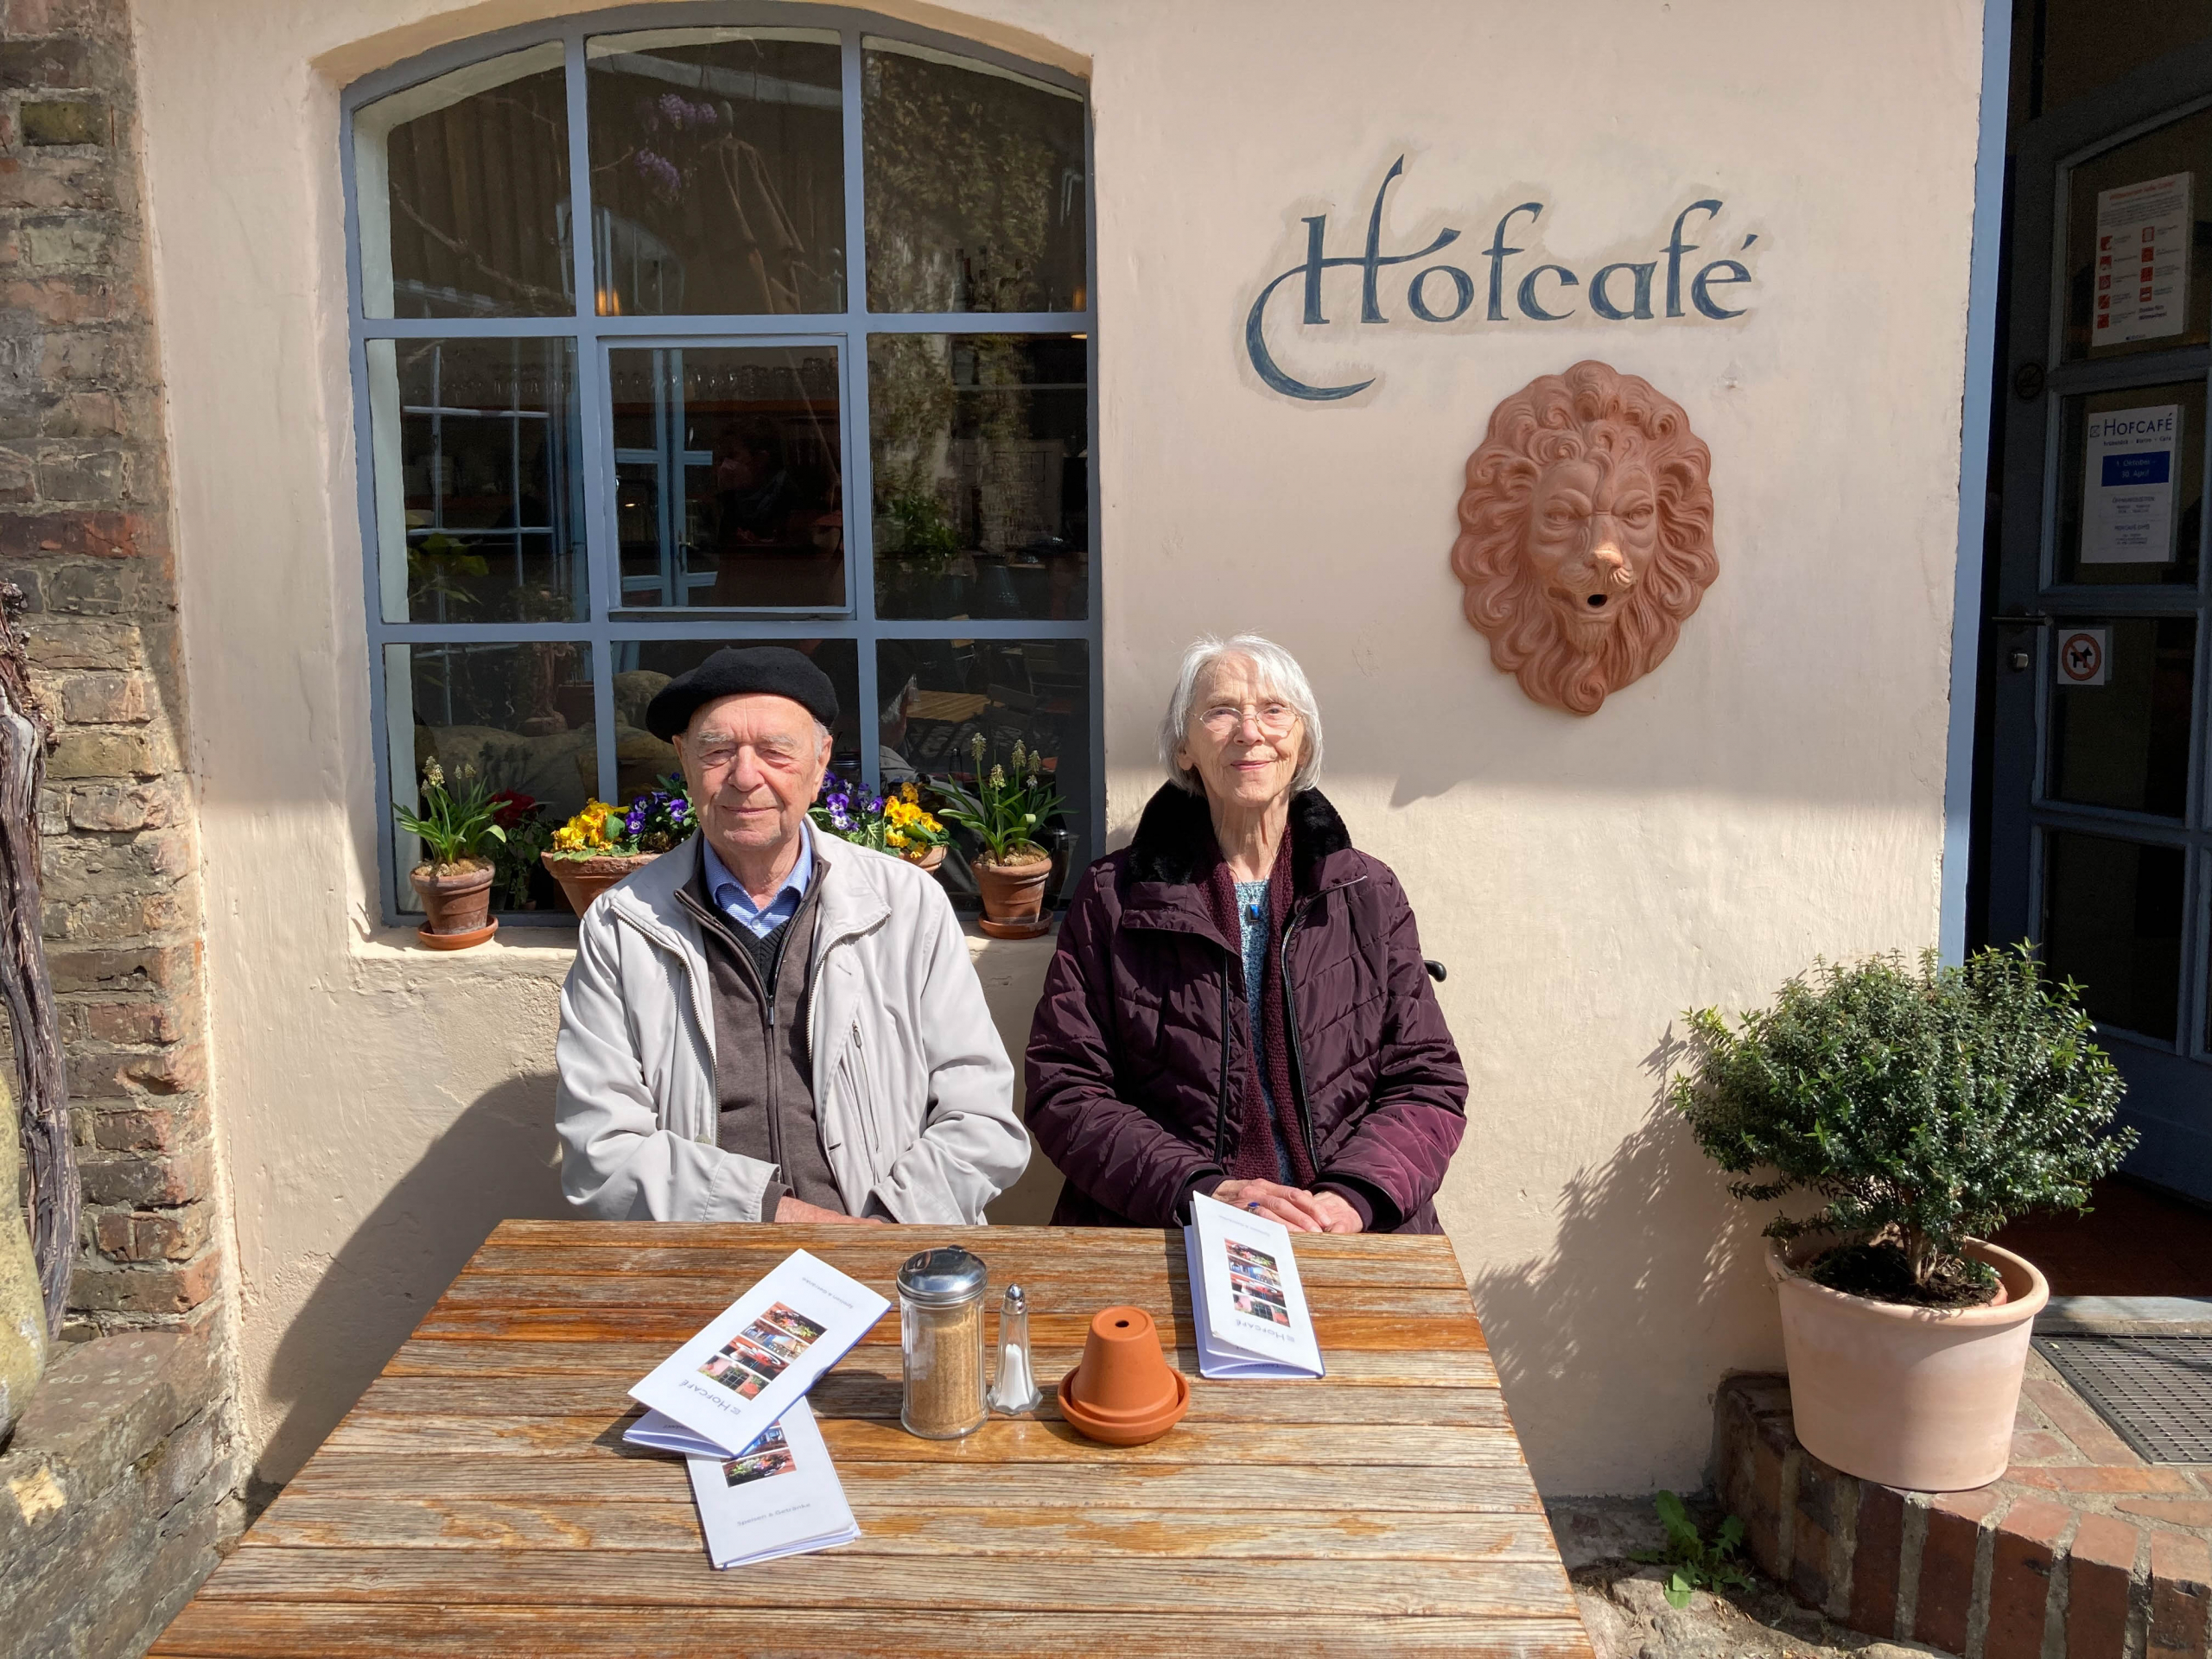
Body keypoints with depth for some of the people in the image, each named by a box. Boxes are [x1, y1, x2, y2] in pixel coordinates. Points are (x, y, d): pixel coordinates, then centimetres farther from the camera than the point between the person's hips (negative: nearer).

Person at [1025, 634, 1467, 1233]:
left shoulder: (1369, 895, 12)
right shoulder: (1114, 897, 7)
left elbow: (1430, 1083, 9)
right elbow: (1064, 1089, 2)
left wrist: (1352, 1198, -10)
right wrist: (1199, 1190, -13)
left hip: (1350, 1244, 2)